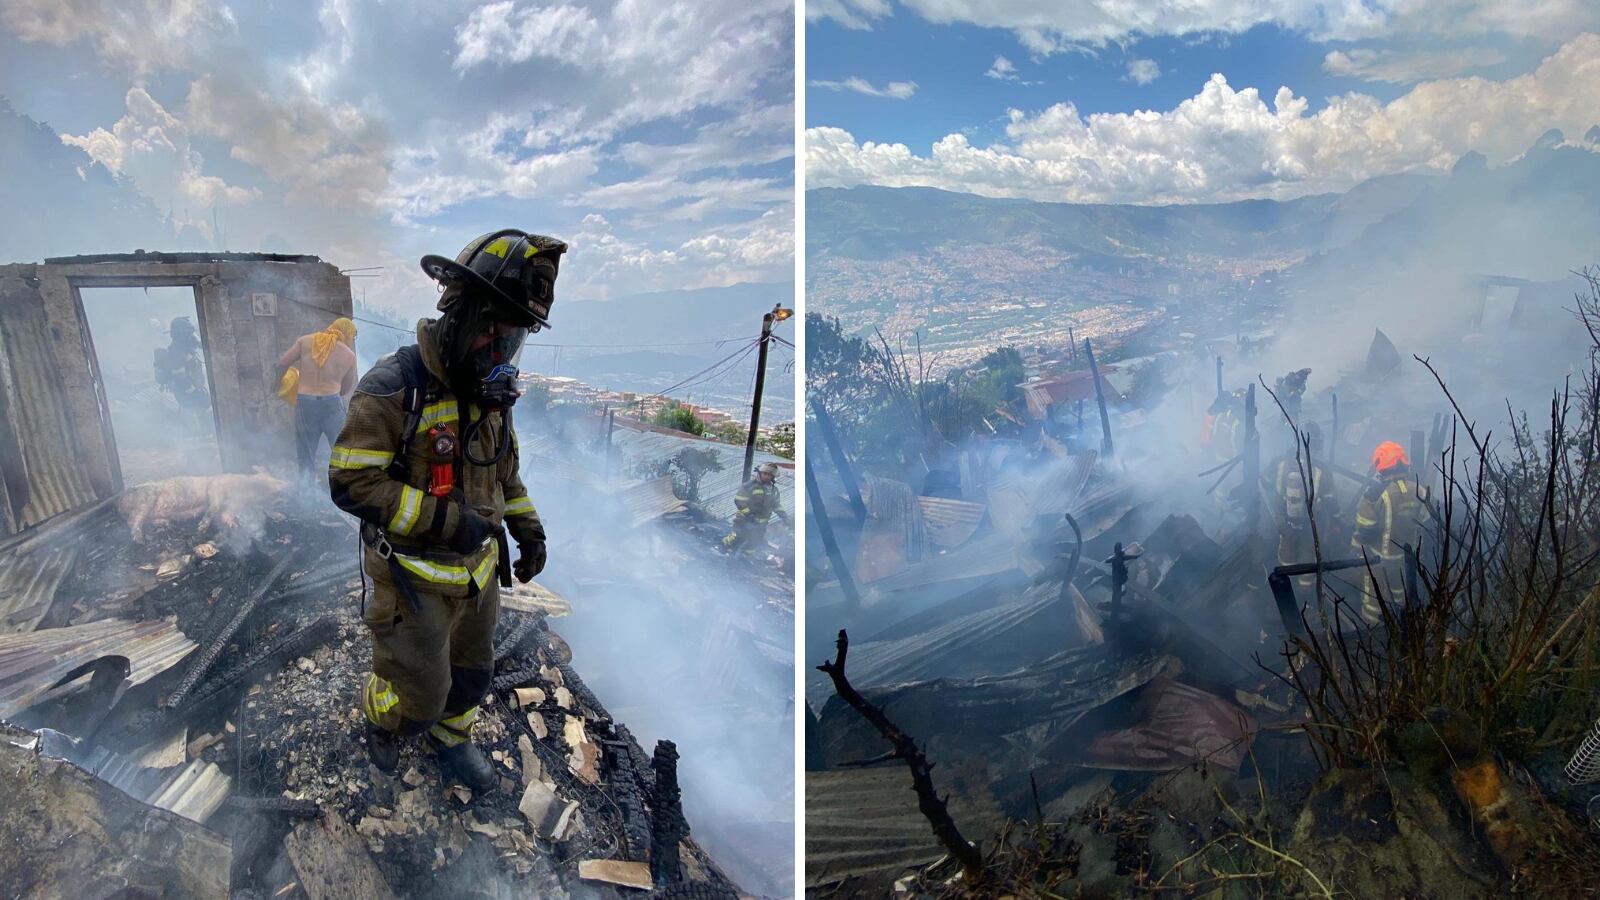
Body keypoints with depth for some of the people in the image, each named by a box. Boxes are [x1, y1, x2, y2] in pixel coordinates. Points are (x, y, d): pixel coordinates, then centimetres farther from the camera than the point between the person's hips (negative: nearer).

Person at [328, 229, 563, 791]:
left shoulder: (490, 390, 1)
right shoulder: (395, 387, -23)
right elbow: (350, 483, -25)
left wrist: (528, 528, 7)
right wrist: (442, 520, -29)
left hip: (478, 571, 6)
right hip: (415, 579, -6)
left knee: (472, 672, 23)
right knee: (421, 696, 8)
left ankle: (450, 737, 51)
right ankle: (380, 715, 42)